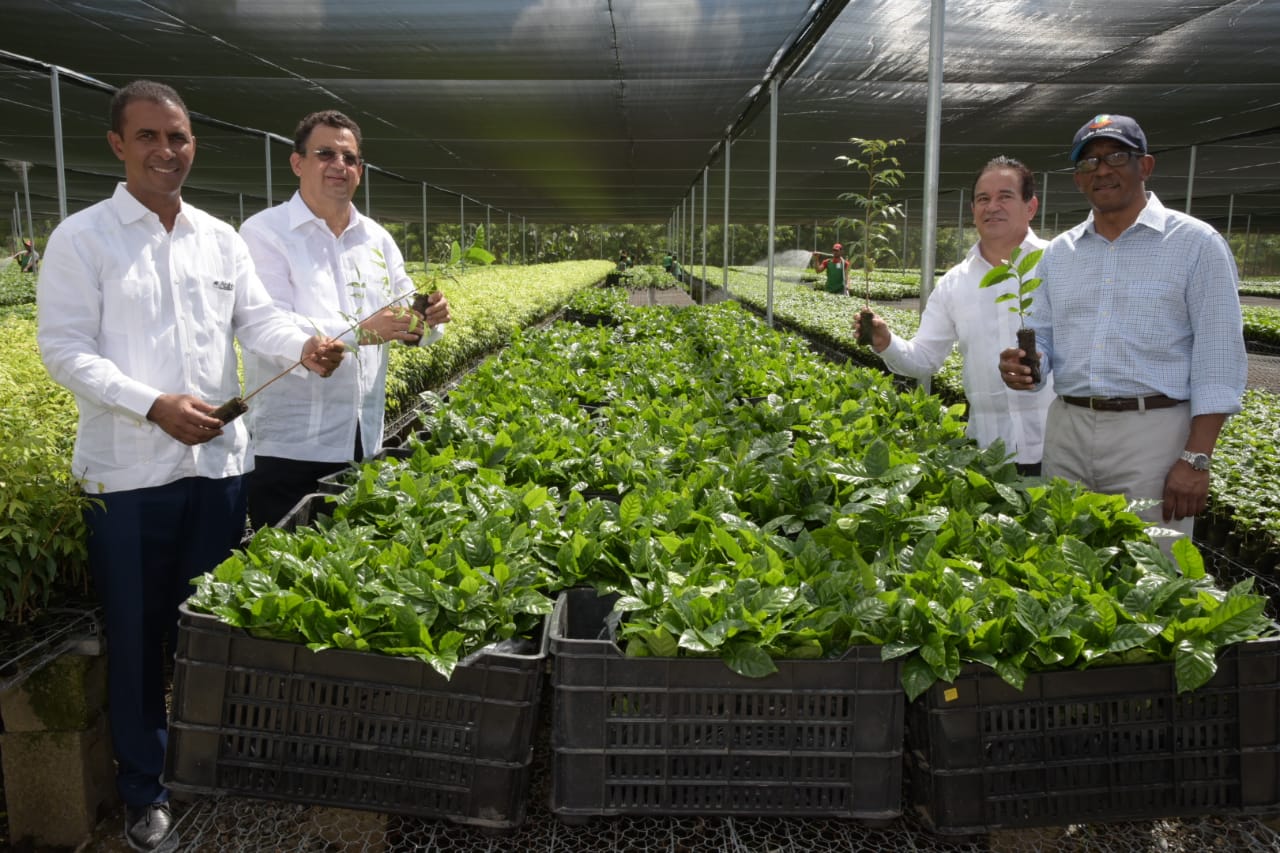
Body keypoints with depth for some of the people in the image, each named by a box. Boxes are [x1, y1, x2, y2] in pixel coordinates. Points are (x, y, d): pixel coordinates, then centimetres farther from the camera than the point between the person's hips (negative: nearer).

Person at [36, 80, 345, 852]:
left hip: (218, 463, 4)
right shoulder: (81, 238, -5)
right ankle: (144, 789, 25)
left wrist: (305, 347, -21)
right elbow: (65, 348, -10)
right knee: (138, 634, 8)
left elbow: (258, 319, 2)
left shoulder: (221, 239, 9)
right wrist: (153, 405, -23)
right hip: (129, 471, -4)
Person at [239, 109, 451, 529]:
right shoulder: (264, 232, -7)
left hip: (364, 443, 5)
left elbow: (407, 319, 11)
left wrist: (430, 317, -14)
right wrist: (360, 332, -31)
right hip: (289, 447, -5)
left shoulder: (377, 238, 10)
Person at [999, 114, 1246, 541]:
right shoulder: (1058, 252, 12)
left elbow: (1218, 361, -7)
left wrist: (1196, 459, -13)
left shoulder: (1196, 243, -3)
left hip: (1153, 433, -4)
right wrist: (1023, 363, -11)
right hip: (1067, 431, 5)